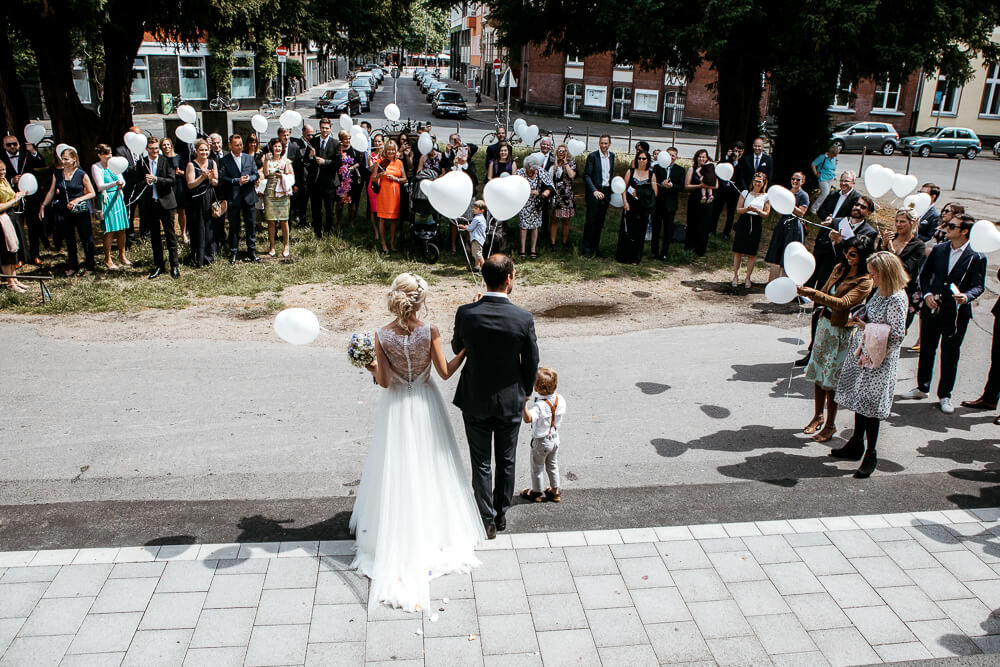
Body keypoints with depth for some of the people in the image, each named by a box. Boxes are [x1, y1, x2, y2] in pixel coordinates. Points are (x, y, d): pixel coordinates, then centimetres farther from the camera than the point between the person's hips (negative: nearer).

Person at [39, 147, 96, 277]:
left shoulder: (81, 175, -6)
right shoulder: (58, 174, 6)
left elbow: (91, 193, -4)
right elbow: (51, 192, 14)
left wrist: (77, 200, -15)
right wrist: (43, 205, 9)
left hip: (80, 211, -4)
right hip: (64, 211, 5)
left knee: (86, 239, 0)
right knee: (69, 240, 12)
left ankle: (89, 267, 13)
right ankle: (73, 267, 24)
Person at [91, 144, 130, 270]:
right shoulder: (96, 167, -5)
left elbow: (122, 180, 7)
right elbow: (100, 186, -14)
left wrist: (121, 185, -17)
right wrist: (115, 183, -31)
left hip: (117, 198, 5)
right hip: (106, 199, -5)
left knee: (122, 229, 7)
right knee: (109, 231, -5)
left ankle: (122, 256, 21)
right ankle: (107, 259, 6)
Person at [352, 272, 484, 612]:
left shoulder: (382, 335, -15)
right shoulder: (430, 332, -18)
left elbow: (383, 381, -12)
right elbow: (445, 372, -11)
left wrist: (370, 366, 4)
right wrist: (467, 348, -2)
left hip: (395, 408, 1)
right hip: (424, 407, -1)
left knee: (396, 470, 15)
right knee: (428, 468, 17)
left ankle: (394, 533, 25)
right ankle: (433, 529, 32)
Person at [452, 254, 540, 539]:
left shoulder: (465, 313, -18)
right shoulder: (524, 319, -20)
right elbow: (531, 363, -8)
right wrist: (525, 391, 10)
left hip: (475, 401, 0)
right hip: (510, 401, 0)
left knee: (481, 464, 15)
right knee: (506, 462, 20)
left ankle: (487, 521, 26)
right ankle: (501, 515, 36)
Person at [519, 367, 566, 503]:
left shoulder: (539, 406, -33)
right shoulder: (560, 399, -12)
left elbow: (528, 419, -48)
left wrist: (524, 402, -51)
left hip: (541, 441, -6)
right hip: (555, 438, 6)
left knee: (537, 468, 15)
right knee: (553, 466, 24)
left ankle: (536, 492, 32)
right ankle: (555, 492, 36)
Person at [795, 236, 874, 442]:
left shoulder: (865, 281, -15)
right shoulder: (839, 269, 6)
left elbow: (844, 303, -27)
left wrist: (814, 293, -36)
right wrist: (808, 293, -8)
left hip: (842, 332, -6)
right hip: (825, 324, 6)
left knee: (831, 379, 0)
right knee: (818, 373, 12)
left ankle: (830, 424, 14)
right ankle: (818, 416, 28)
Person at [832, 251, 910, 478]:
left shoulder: (896, 299, -21)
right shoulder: (879, 291, 5)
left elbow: (897, 335, -21)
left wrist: (867, 327, -19)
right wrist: (860, 321, 0)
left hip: (880, 362, -9)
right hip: (863, 354, 9)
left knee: (870, 406, -2)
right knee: (859, 400, 17)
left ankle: (870, 456, 11)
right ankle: (856, 445, 32)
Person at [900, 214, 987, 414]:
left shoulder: (977, 257, -8)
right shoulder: (939, 249, 3)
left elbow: (979, 286, -8)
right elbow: (925, 274, 9)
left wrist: (966, 297, -28)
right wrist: (927, 294, -6)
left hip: (956, 313, -4)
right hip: (932, 308, 4)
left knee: (950, 355, 5)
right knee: (926, 350, 16)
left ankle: (944, 395, 19)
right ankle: (922, 387, 31)